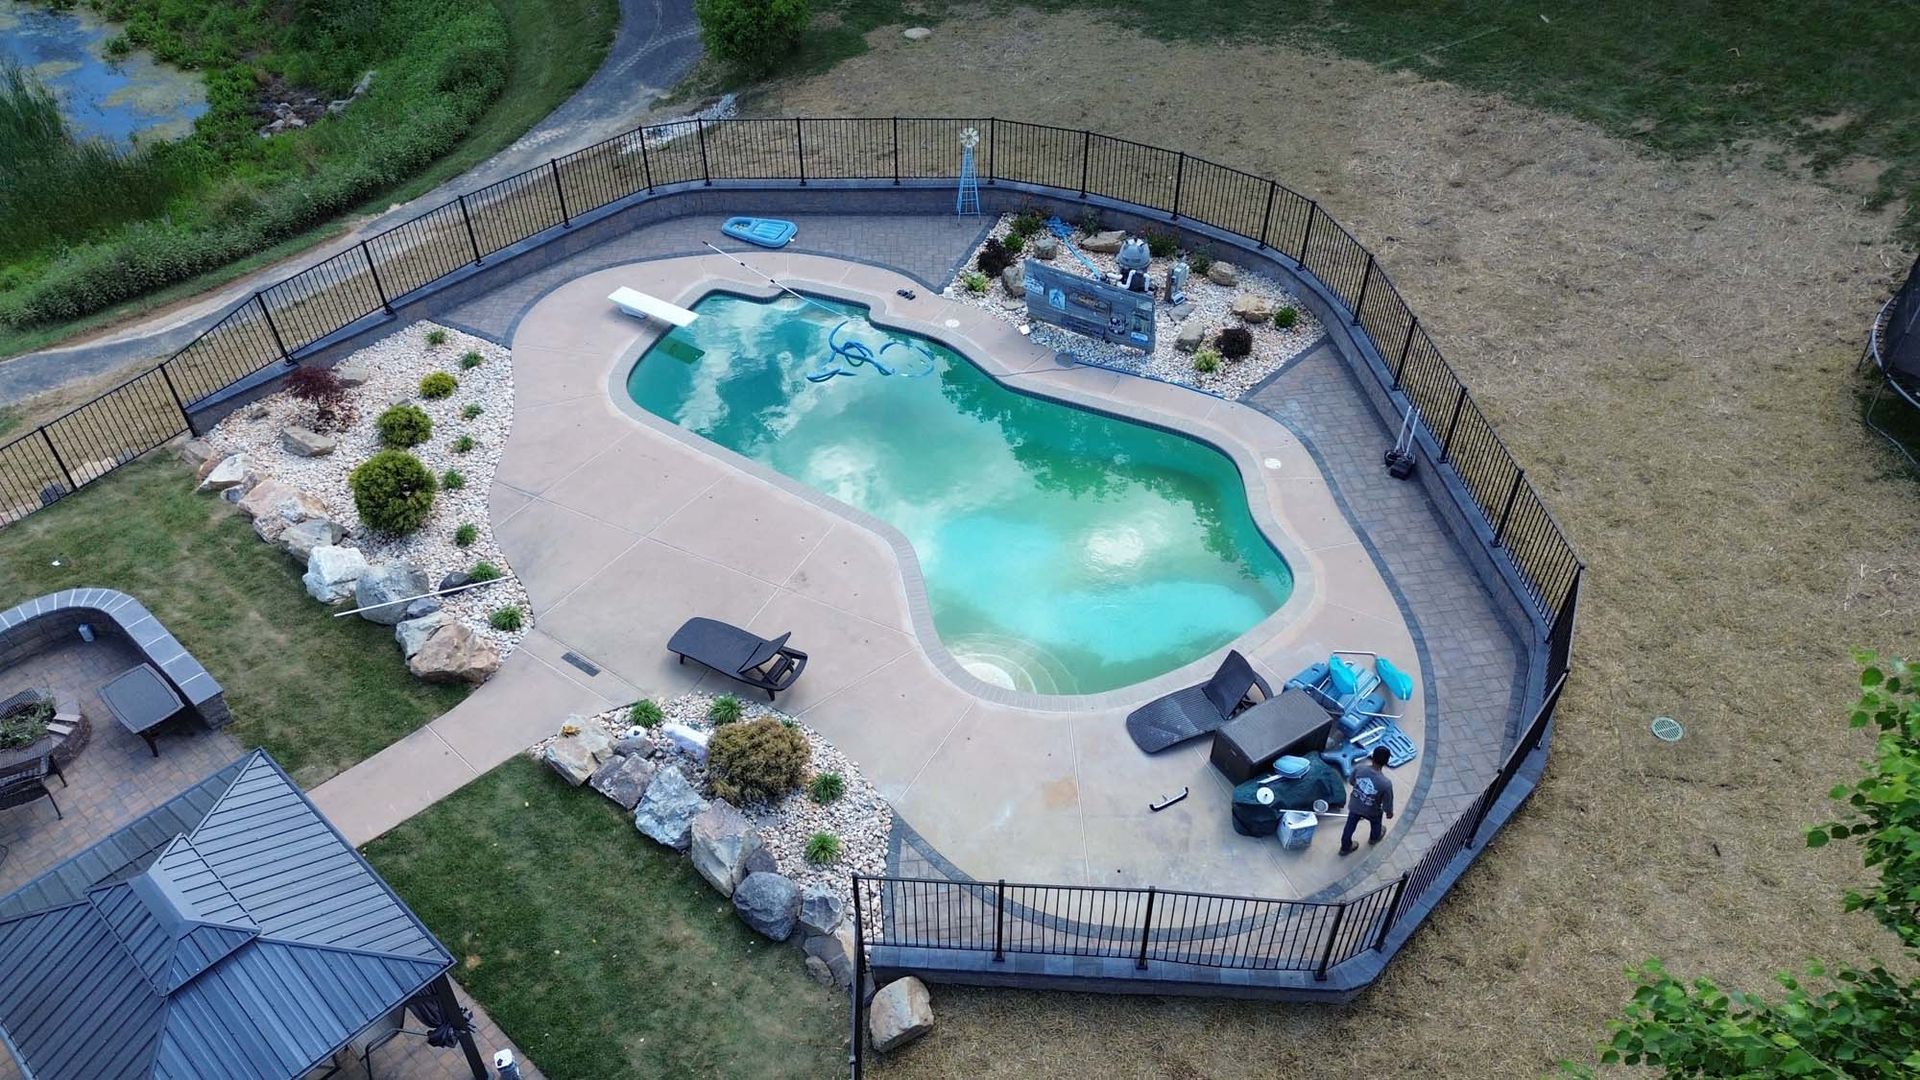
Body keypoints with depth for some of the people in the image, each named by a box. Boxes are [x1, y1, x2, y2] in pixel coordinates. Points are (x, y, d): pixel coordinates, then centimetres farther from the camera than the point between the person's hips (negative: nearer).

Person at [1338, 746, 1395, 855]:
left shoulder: (1359, 769, -27)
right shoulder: (1385, 783, -38)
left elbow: (1352, 782, -4)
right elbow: (1387, 803, -21)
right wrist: (1389, 812, 2)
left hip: (1354, 806, 2)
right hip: (1372, 811, -2)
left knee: (1350, 826, 29)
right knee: (1375, 824, 34)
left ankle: (1345, 847, 51)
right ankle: (1374, 838, 65)